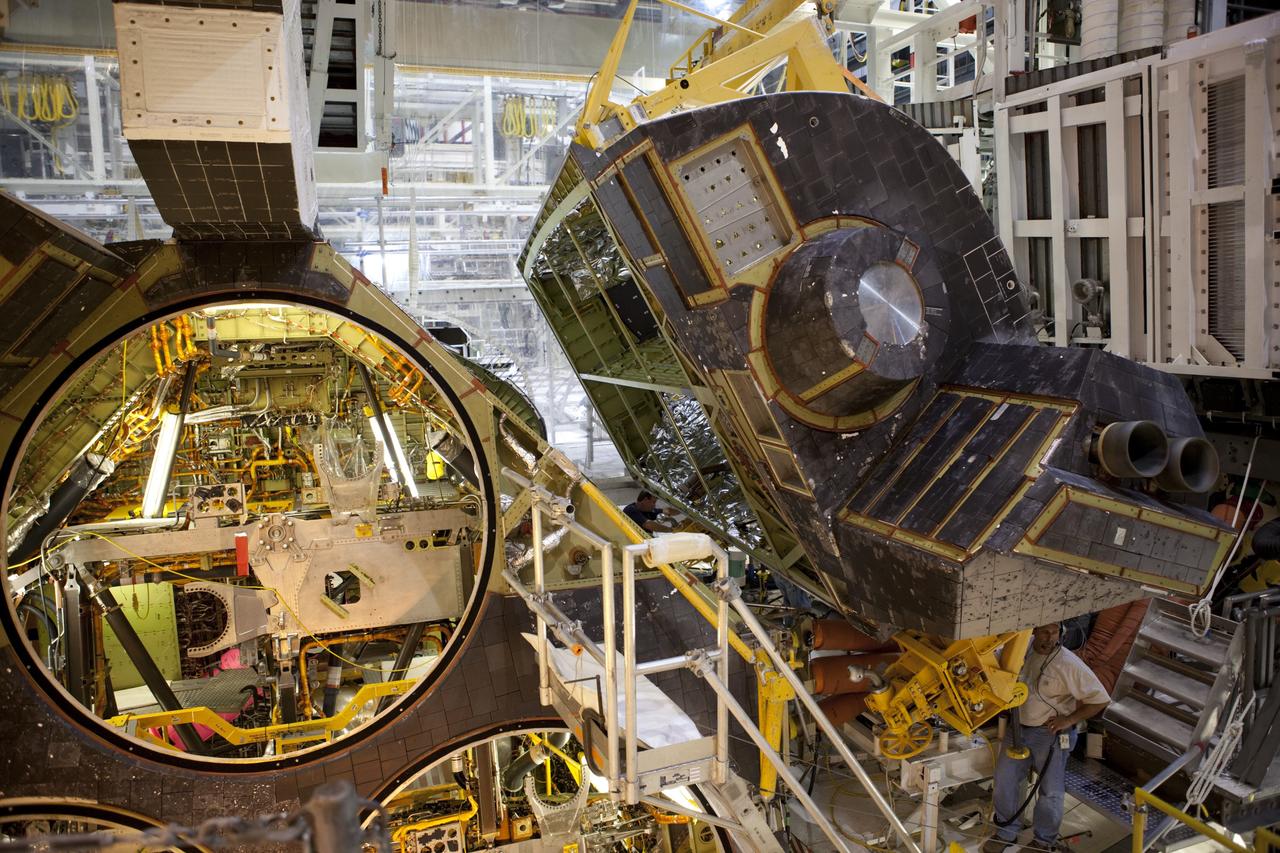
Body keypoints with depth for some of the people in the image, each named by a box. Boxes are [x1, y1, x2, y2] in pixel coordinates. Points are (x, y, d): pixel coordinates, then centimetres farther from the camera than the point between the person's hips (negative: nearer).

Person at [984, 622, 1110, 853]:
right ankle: (1007, 832, 26)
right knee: (1005, 779, 7)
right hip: (1019, 727, 4)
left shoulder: (1069, 664, -21)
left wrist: (1069, 719, -16)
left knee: (1050, 791, 6)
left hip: (1052, 734, -4)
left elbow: (1100, 700, -14)